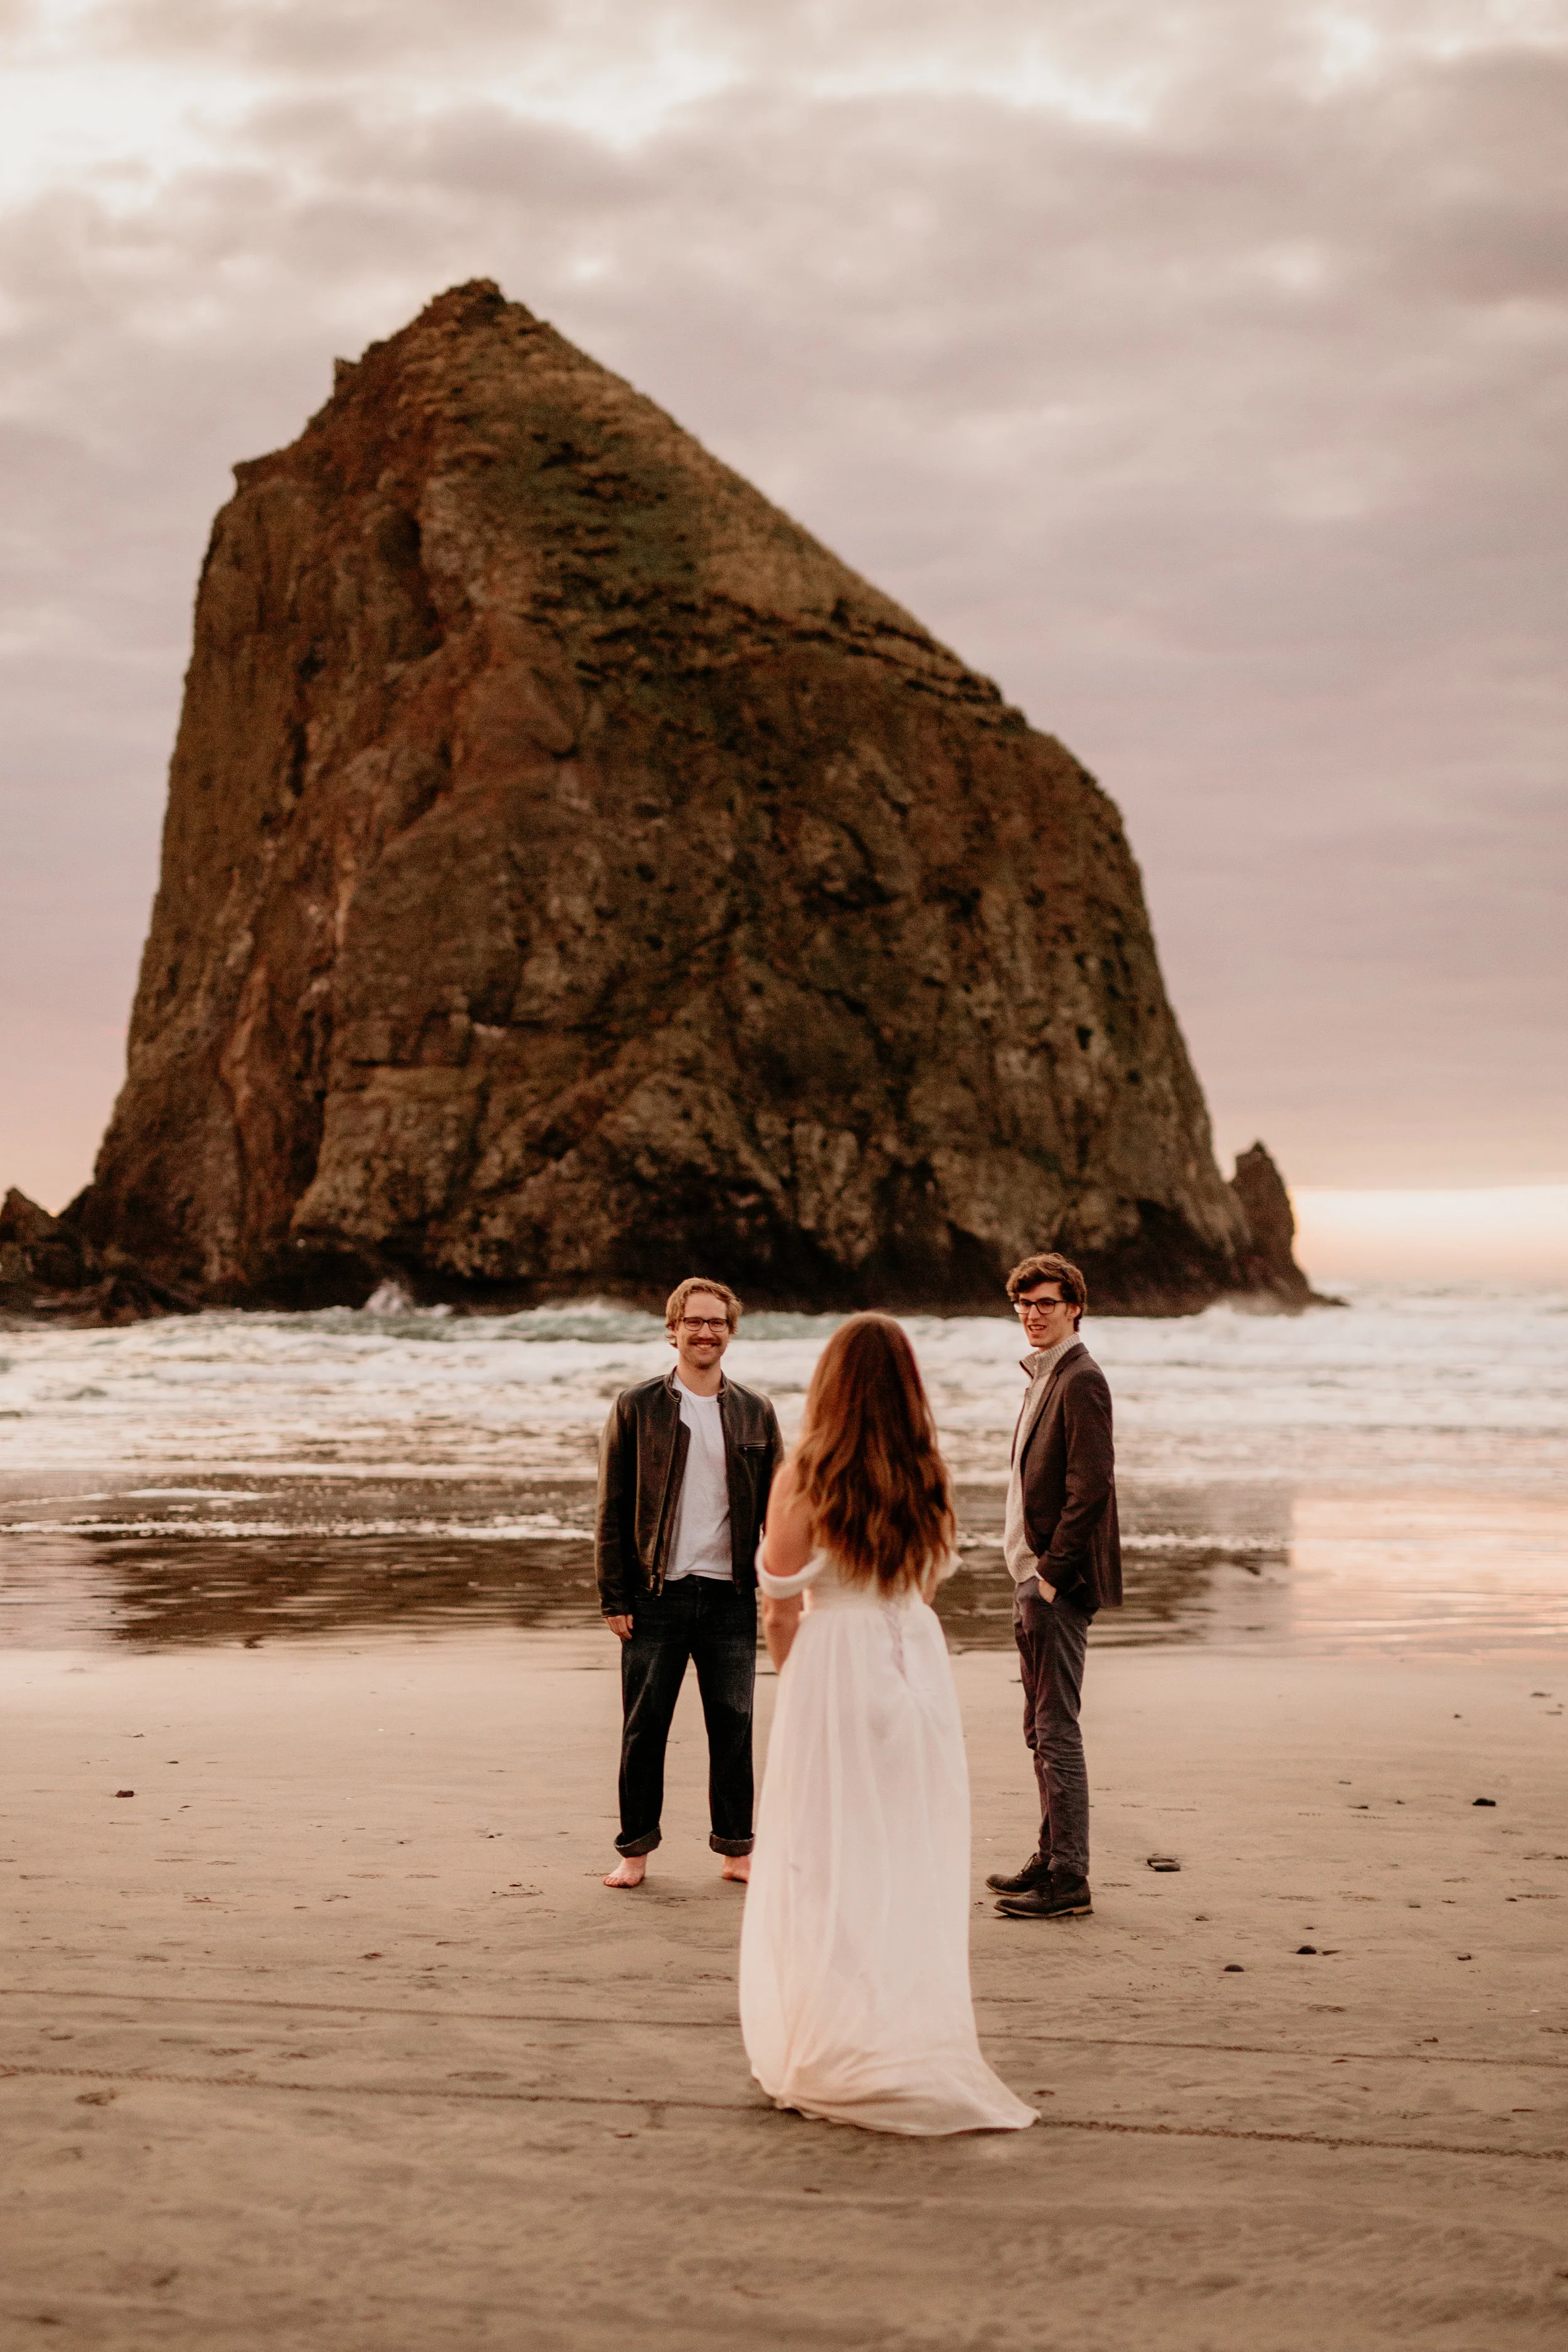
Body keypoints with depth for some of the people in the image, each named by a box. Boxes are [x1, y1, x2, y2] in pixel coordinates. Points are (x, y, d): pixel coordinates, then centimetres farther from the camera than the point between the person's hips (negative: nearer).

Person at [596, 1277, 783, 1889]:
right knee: (644, 1728, 4)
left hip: (731, 1597, 2)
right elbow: (612, 1510, 1)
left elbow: (778, 1509, 10)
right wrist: (614, 1598, -5)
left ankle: (736, 1849, 17)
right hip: (657, 1597, -2)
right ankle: (635, 1850, 16)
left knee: (733, 1727, 6)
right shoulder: (637, 1408, 2)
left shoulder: (755, 1414, 8)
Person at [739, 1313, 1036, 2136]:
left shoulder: (804, 1477, -10)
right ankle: (920, 2049, 17)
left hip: (833, 1668, -4)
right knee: (912, 1870, 11)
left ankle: (836, 2058, 9)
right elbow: (926, 1590, 10)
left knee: (826, 1868, 5)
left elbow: (780, 1612, -4)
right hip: (919, 1667, 4)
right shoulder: (929, 1480, 2)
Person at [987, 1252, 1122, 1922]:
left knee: (1057, 1730, -8)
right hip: (1035, 1577, 10)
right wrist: (1029, 1574, 14)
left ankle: (1069, 1883, -4)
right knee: (1041, 1729, 16)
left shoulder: (1079, 1380, -13)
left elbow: (1090, 1487, -20)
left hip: (1060, 1583, -10)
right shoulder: (1043, 1377, 17)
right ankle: (1052, 1859, 25)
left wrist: (1052, 1572, -17)